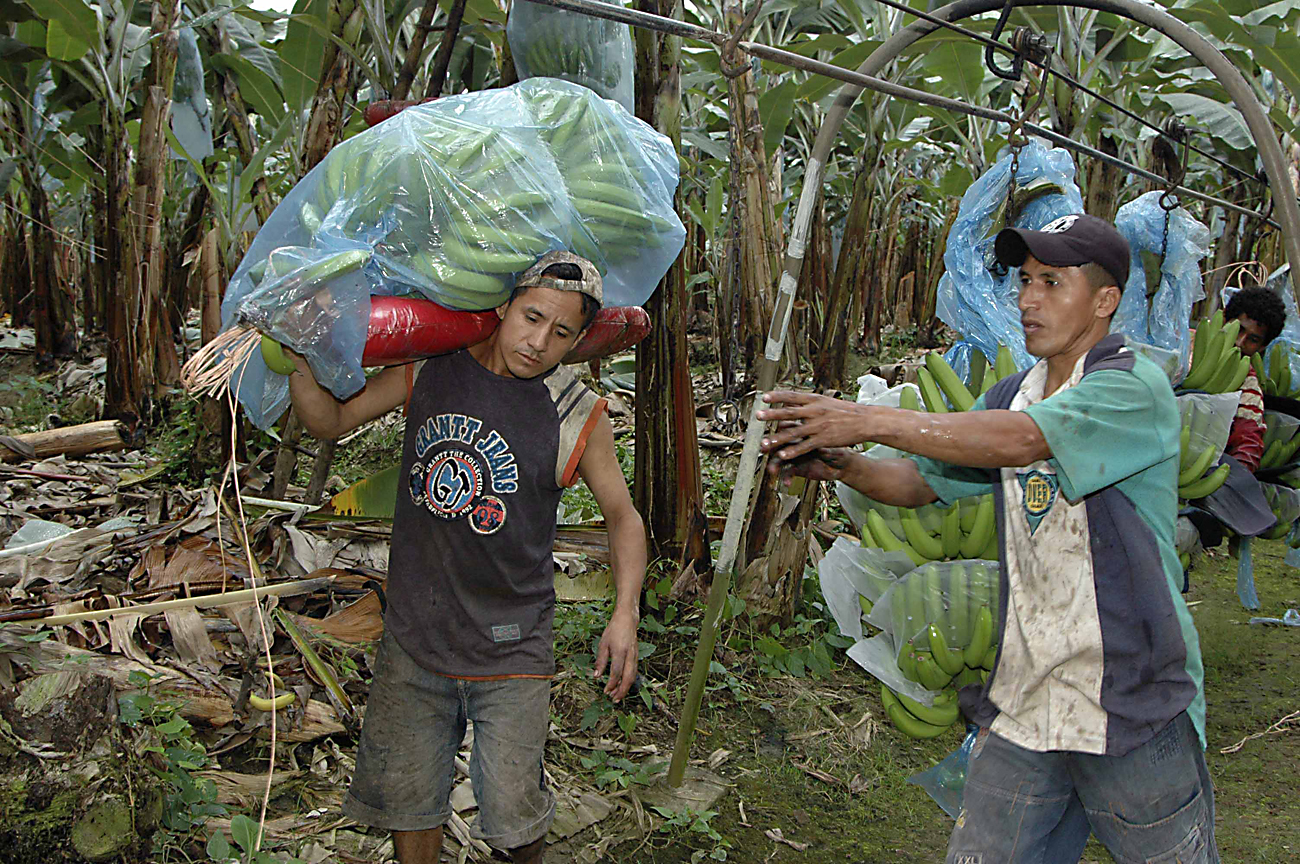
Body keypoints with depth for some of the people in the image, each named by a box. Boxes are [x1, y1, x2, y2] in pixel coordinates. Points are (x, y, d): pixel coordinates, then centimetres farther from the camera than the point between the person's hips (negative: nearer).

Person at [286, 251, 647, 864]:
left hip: (511, 646, -2)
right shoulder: (429, 369, -4)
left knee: (511, 808, 3)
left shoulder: (578, 417, -10)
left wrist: (626, 611, -10)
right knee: (407, 796, 15)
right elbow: (329, 421, 6)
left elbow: (622, 515, 2)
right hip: (413, 633, 3)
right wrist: (304, 357, -12)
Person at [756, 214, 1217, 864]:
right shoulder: (1012, 395, 11)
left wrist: (869, 419, -33)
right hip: (1022, 700, 6)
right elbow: (922, 482, 12)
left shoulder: (1134, 387, -13)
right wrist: (843, 465, -9)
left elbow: (1020, 442, -30)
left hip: (1134, 704, -6)